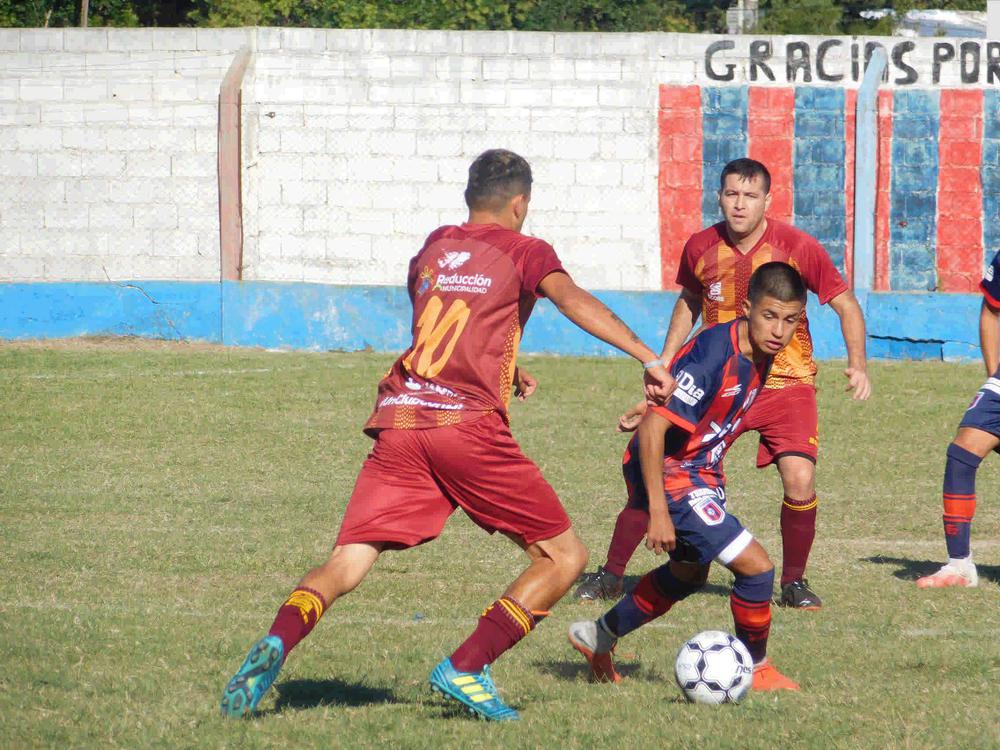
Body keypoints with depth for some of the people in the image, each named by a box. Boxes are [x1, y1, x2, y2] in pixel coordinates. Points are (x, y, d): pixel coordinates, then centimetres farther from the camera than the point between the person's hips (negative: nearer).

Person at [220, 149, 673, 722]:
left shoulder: (433, 249, 24)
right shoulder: (524, 252, 9)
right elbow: (573, 301, -10)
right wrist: (649, 358, -17)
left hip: (398, 417, 5)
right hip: (468, 423, -5)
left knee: (347, 564, 2)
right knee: (564, 557, 6)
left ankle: (276, 644, -28)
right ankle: (466, 670, -7)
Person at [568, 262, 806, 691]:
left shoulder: (760, 354, -2)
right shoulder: (713, 355, -30)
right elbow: (653, 428, -31)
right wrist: (657, 510, -31)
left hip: (701, 473, 10)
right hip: (668, 475, -10)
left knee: (689, 573, 29)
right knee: (756, 567, -13)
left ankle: (596, 638, 45)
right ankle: (755, 669, 9)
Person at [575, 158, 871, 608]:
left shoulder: (798, 248, -13)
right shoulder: (701, 248, -3)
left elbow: (846, 305, -3)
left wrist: (857, 365, -17)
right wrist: (662, 368, 14)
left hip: (785, 382, -2)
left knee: (800, 482, -19)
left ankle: (793, 584, 4)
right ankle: (611, 576, 7)